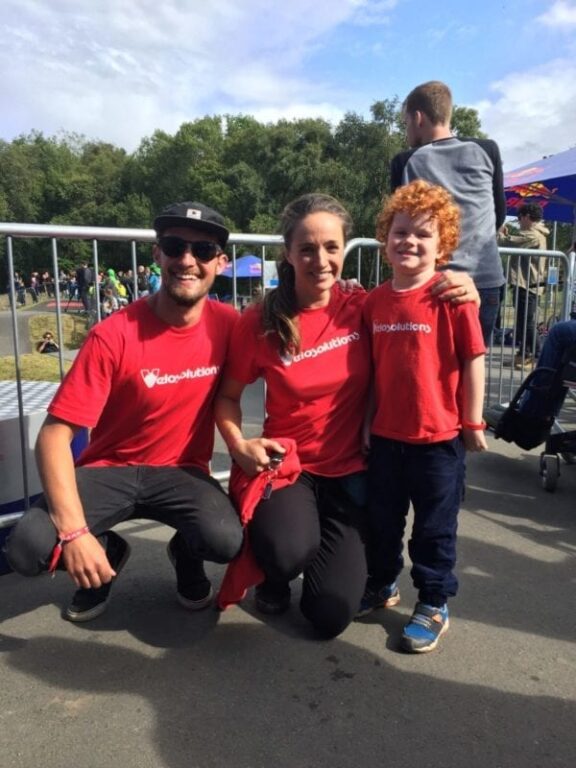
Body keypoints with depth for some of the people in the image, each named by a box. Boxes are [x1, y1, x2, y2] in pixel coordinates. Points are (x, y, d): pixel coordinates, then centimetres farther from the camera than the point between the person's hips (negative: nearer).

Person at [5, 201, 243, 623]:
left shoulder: (227, 324, -10)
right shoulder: (113, 335, -19)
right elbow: (55, 435, -20)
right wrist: (75, 531, -30)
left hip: (182, 472, 1)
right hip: (109, 470, -1)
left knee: (227, 540, -29)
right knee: (28, 548, -25)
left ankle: (186, 552, 11)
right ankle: (107, 553, 11)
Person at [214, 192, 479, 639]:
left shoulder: (362, 308, -7)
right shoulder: (260, 321, -10)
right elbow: (228, 396, 2)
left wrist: (465, 295, -14)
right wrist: (239, 445, -15)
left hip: (349, 471, 1)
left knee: (332, 616, -5)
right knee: (289, 552, -32)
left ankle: (331, 551, 31)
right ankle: (274, 573, 9)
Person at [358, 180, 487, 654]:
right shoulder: (375, 301, 2)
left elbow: (474, 360, -8)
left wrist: (473, 422, -6)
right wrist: (367, 419, 10)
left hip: (439, 436, -4)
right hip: (385, 434, 4)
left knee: (434, 527, 11)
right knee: (381, 519, 19)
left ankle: (434, 604, 31)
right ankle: (382, 584, 41)